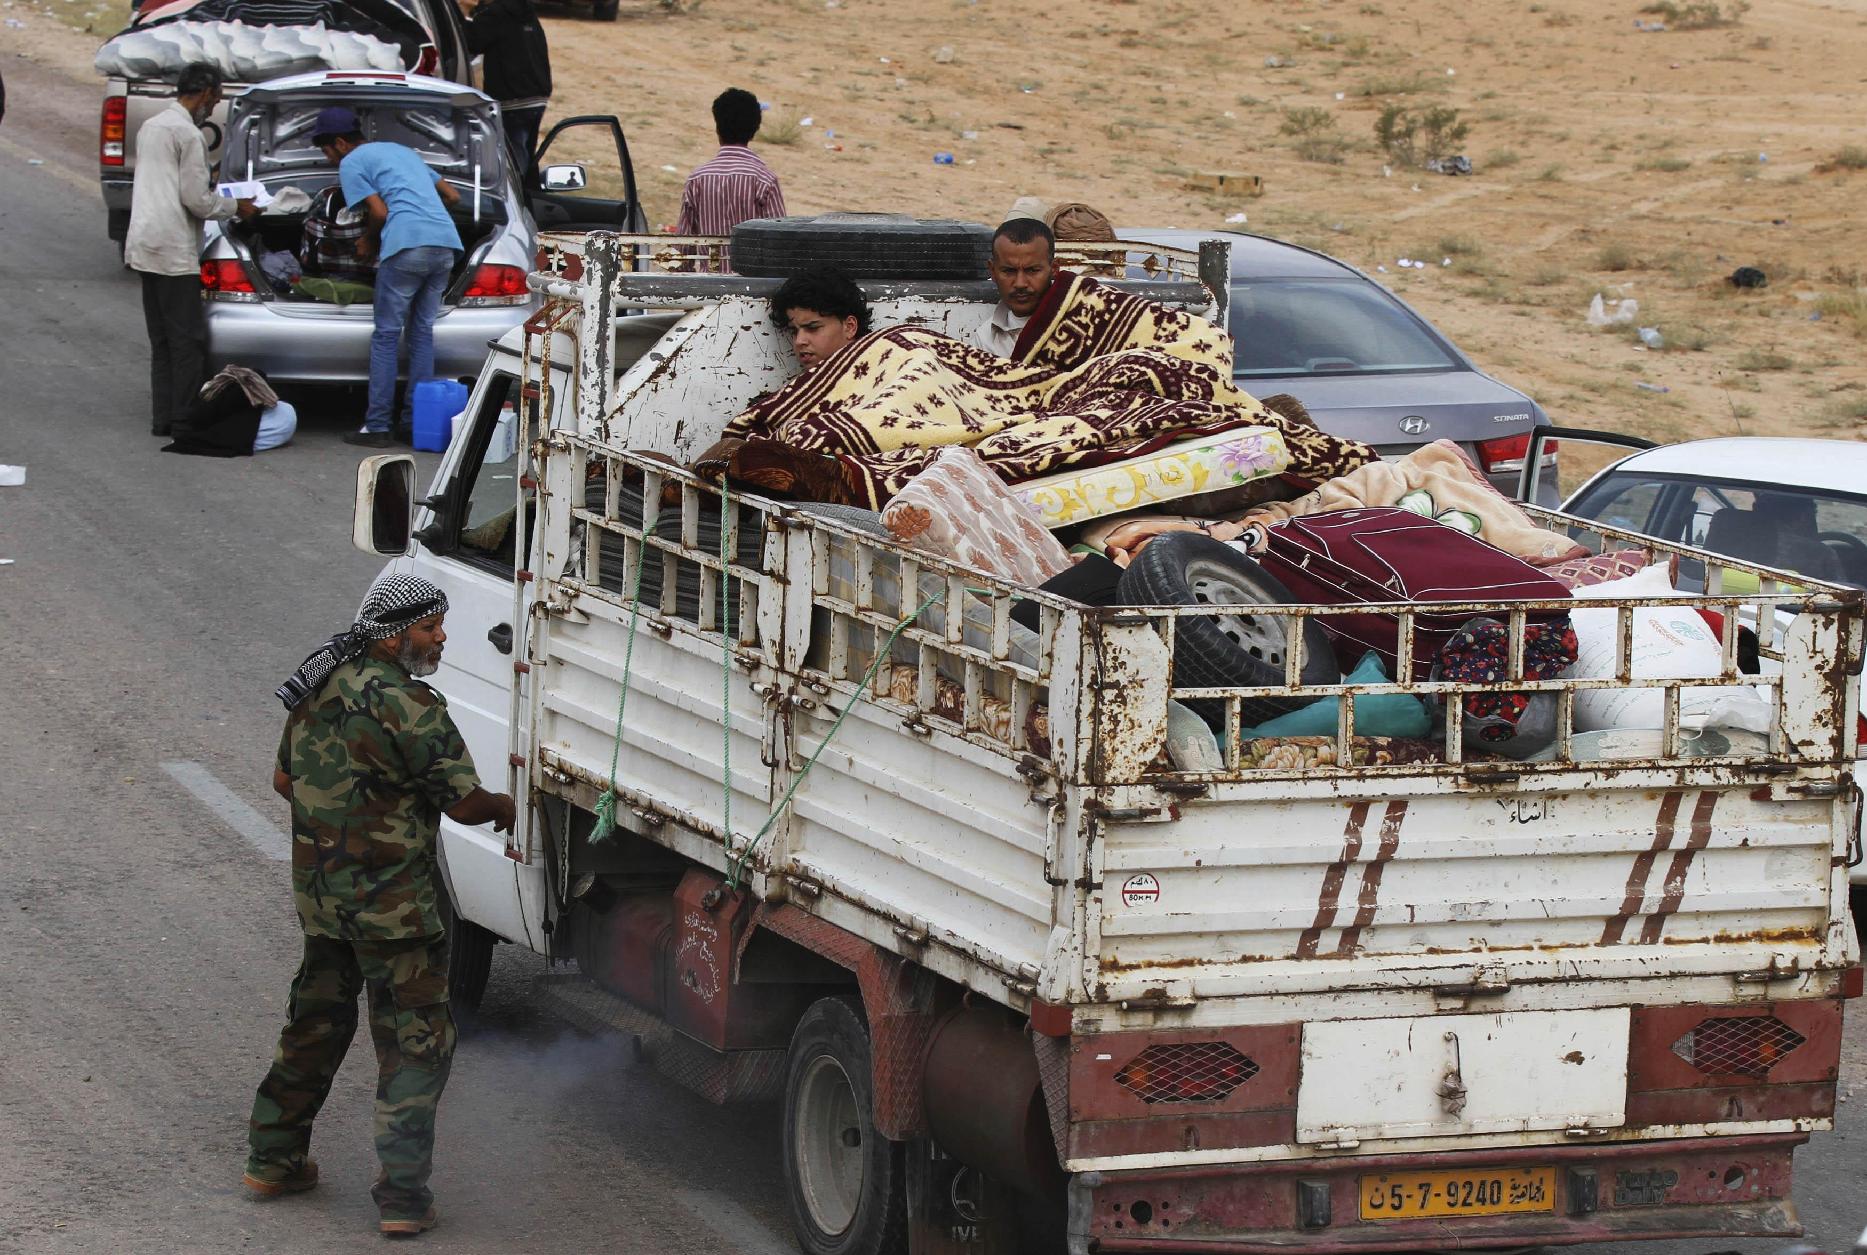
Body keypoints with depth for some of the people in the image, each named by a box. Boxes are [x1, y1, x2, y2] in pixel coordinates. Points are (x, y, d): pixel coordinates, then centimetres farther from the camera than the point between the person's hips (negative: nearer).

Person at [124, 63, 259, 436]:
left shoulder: (150, 127, 16)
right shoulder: (189, 135, -12)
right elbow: (197, 201, -15)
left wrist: (213, 195, 23)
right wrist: (235, 207, 1)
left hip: (145, 246, 9)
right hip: (174, 249, -9)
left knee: (162, 340, 12)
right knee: (187, 339, -4)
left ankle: (163, 418, 12)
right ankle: (185, 419, -3)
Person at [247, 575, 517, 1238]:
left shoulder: (318, 688, 6)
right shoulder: (409, 707, -19)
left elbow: (285, 780, 18)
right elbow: (464, 803, -15)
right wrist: (503, 806, 6)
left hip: (318, 891, 8)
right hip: (392, 903, -8)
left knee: (315, 1022, 23)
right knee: (415, 1045, 1)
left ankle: (273, 1157, 32)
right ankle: (402, 1195, -1)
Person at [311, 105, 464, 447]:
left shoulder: (351, 164, 8)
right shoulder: (402, 152, 31)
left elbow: (379, 212, -2)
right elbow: (452, 196, 30)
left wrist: (369, 240, 16)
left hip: (407, 246, -7)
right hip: (446, 243, 7)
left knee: (386, 336, 1)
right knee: (422, 332, 14)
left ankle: (377, 427, 0)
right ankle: (417, 422, 13)